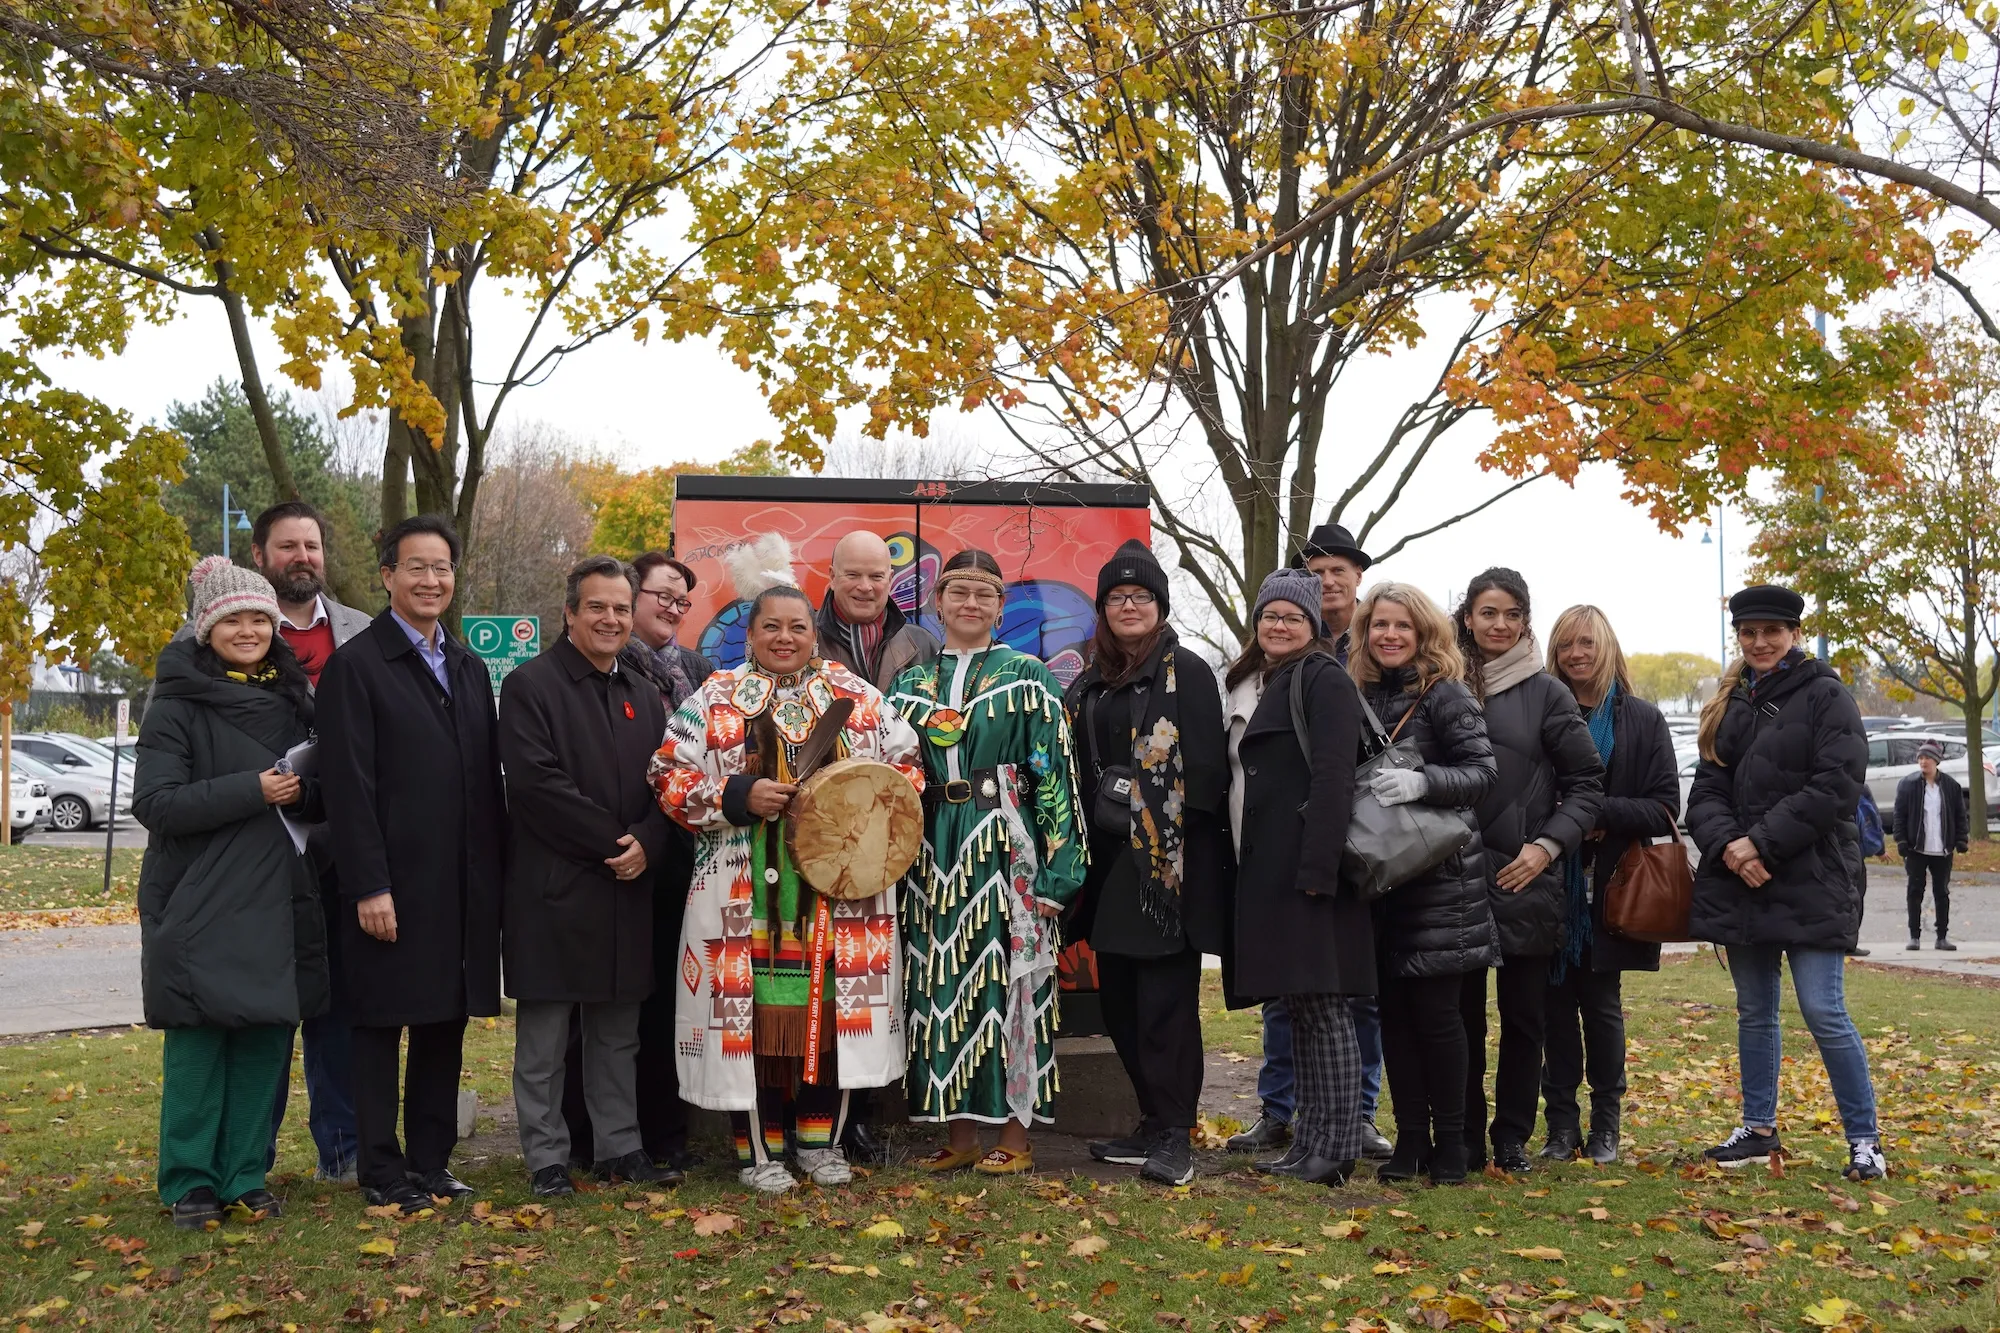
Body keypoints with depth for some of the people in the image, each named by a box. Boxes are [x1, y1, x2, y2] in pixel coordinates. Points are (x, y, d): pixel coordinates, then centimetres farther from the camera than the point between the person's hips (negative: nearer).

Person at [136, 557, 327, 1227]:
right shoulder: (179, 706, -3)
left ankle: (247, 1174, 17)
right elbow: (154, 803, -12)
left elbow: (319, 794, 19)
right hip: (201, 907, -4)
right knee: (198, 1045, -1)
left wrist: (305, 790, -6)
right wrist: (253, 791, -19)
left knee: (266, 1041, 5)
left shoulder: (293, 701, 12)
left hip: (280, 905, 5)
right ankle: (190, 1183, 12)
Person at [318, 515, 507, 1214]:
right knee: (381, 1025, 3)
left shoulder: (469, 667, 14)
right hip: (393, 887, -6)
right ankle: (382, 1171, 13)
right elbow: (349, 786, -11)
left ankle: (431, 1162, 22)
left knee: (446, 1024, 11)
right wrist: (369, 886, -16)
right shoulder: (356, 664, -5)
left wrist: (496, 873, 9)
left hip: (464, 887, 6)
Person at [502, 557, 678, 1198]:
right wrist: (614, 841, -15)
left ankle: (620, 1147, 24)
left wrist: (646, 844, -7)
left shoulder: (643, 696, 14)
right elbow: (537, 782, -16)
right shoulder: (529, 686, -5)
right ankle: (546, 1159, 14)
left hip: (627, 889, 6)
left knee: (618, 1033, 14)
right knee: (544, 1036, 4)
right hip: (553, 891, -6)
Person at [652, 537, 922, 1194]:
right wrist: (739, 795, -13)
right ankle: (759, 1149, 13)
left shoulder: (854, 696, 9)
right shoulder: (716, 700, 4)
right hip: (748, 894, -2)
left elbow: (906, 764, 12)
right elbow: (671, 776, 0)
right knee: (753, 1013, -1)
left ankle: (821, 1139, 23)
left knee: (833, 1013, 6)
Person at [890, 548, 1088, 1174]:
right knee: (943, 984, 5)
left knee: (1007, 980, -3)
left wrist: (1055, 867, -11)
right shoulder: (912, 683, 13)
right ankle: (960, 1134, 14)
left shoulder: (1027, 677, 1)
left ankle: (1015, 1134, 6)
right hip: (933, 854, 4)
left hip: (1006, 849, -4)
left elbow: (1055, 771, -4)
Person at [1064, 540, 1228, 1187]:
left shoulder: (1187, 672, -3)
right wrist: (1088, 826, 10)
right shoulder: (1088, 685, 16)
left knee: (1166, 1000, -6)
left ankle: (1174, 1134, 1)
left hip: (1169, 863, -6)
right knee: (1120, 998, 9)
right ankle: (1155, 1122, 20)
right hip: (1108, 864, 7)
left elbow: (1206, 769, -10)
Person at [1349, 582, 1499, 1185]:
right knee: (1393, 1009, 7)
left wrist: (1421, 782, -27)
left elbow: (1484, 772, -13)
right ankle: (1410, 1138, 17)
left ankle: (1450, 1141, 11)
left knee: (1434, 1009, -2)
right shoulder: (1362, 695, 10)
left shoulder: (1445, 694, -7)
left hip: (1439, 876, -5)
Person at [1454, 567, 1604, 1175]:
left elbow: (1586, 782, 1)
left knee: (1523, 1015, 7)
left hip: (1525, 880, -1)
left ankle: (1512, 1139, 18)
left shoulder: (1545, 693, 0)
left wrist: (1549, 845, -10)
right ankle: (1464, 1139, 16)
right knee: (1462, 1013, 6)